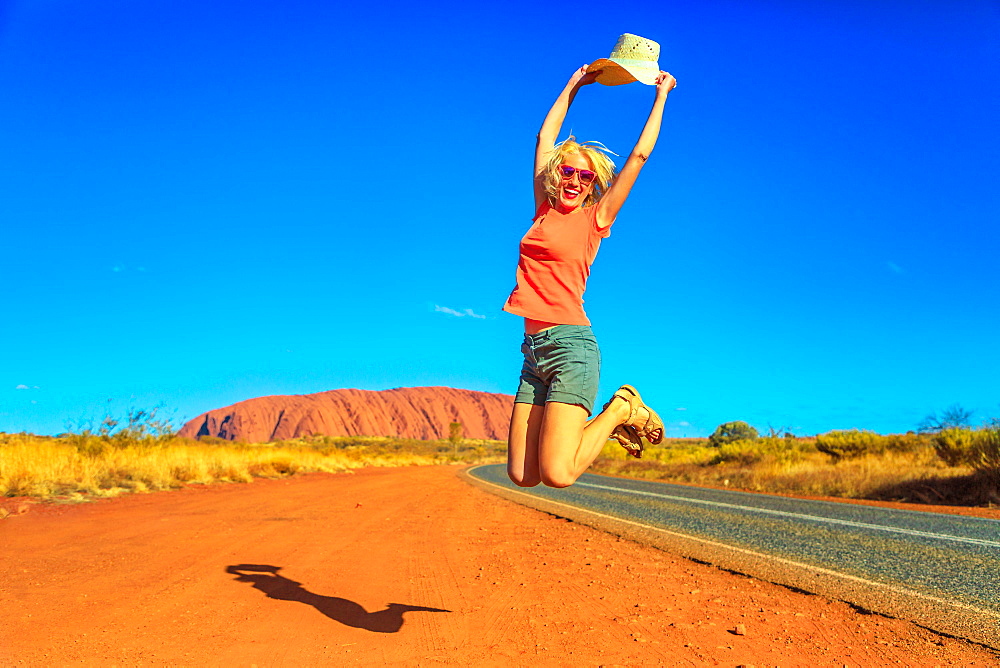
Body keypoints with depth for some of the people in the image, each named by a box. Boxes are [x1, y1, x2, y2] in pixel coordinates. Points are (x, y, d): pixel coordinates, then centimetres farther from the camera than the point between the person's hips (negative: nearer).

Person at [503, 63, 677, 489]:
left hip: (571, 345, -5)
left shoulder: (595, 219, 4)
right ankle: (588, 427, 24)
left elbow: (639, 155, 7)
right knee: (522, 475, 1)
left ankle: (621, 409, 10)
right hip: (534, 351, 5)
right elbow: (545, 137, 24)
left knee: (557, 475, -14)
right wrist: (573, 86, 31)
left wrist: (660, 97, 17)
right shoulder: (544, 210, 15)